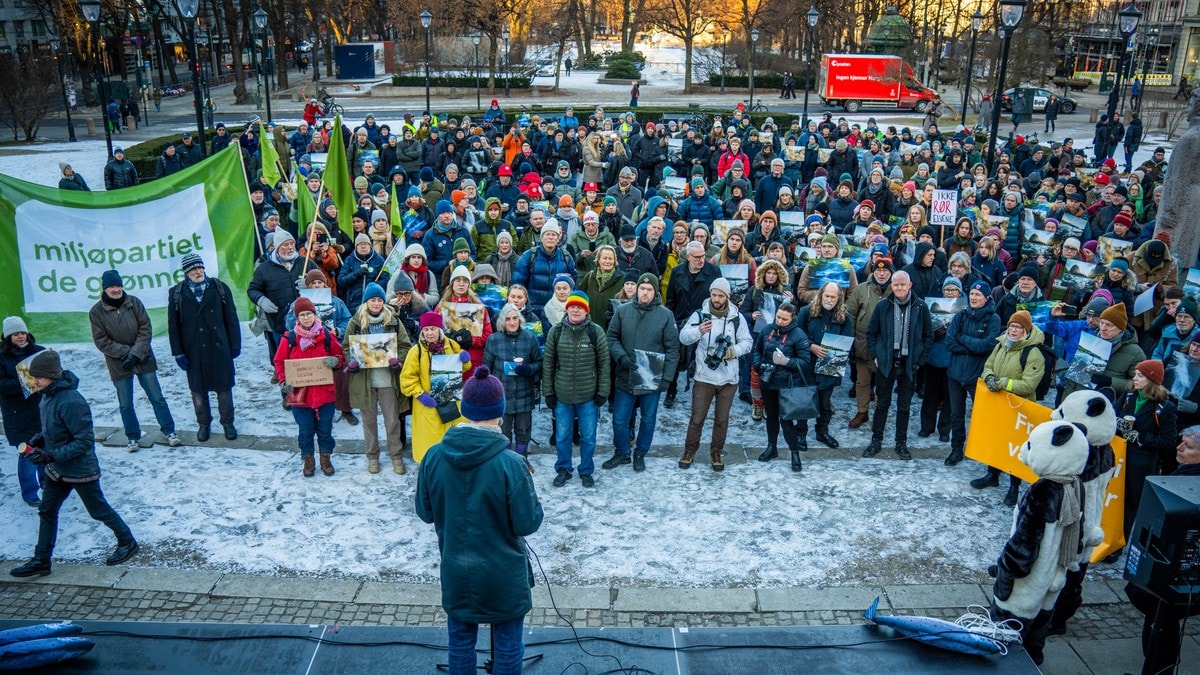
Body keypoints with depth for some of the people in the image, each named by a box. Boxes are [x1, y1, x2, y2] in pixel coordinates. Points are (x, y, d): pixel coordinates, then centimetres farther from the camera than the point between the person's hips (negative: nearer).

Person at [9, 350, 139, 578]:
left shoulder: (71, 402, -30)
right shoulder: (48, 395, -3)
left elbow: (84, 441, -27)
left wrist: (51, 456, -29)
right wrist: (37, 440, -2)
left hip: (81, 470, -8)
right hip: (57, 470, 8)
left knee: (99, 510, 10)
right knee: (46, 511, 14)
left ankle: (127, 542, 30)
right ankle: (41, 561, 27)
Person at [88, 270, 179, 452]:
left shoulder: (134, 303, -5)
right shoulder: (97, 312, -8)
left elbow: (145, 330, -5)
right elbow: (101, 341, -8)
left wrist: (136, 354, -15)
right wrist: (126, 352, -15)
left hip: (143, 360, 0)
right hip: (119, 365, 0)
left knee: (157, 398, 5)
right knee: (125, 404, 9)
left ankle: (169, 431, 17)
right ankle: (133, 437, 22)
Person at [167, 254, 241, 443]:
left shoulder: (219, 287, -1)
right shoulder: (177, 293, -1)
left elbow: (231, 317, 3)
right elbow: (173, 325, 2)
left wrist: (235, 344, 2)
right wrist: (178, 353, -1)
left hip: (219, 347, 0)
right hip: (193, 350, 0)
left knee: (224, 387, 7)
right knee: (198, 389, 11)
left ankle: (228, 422, 22)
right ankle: (203, 424, 27)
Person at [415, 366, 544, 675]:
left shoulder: (434, 457, -13)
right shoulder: (510, 464, -25)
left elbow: (425, 513, 0)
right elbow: (528, 524, -16)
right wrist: (530, 491, 1)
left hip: (456, 571, 3)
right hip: (503, 574, -3)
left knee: (460, 642, 21)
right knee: (508, 648, 16)